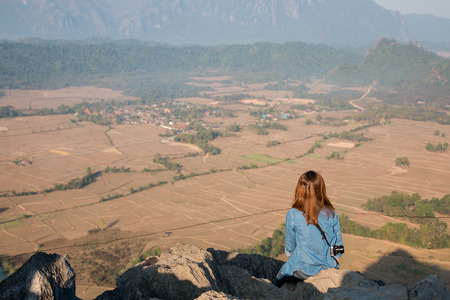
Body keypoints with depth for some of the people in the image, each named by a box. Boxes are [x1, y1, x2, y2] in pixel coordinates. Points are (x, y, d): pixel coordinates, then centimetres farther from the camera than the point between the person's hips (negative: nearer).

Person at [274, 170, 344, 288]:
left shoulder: (293, 215, -16)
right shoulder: (331, 214, -8)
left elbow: (290, 247, -4)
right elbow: (338, 243, 1)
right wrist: (334, 262, 18)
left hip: (303, 270, -3)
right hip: (328, 267, 4)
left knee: (280, 279, 25)